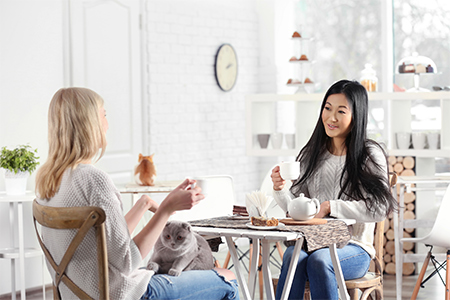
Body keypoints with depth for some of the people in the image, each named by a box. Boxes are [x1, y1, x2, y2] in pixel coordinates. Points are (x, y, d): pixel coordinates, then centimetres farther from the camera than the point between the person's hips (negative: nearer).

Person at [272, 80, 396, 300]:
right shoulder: (311, 154, 13)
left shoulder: (370, 155, -1)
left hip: (354, 248, -3)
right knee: (293, 256, -30)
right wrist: (280, 189, -7)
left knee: (318, 260, -34)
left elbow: (379, 208, -11)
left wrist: (331, 206, -16)